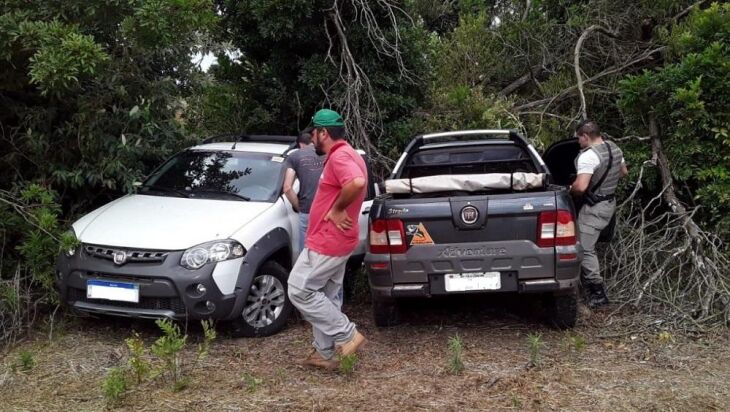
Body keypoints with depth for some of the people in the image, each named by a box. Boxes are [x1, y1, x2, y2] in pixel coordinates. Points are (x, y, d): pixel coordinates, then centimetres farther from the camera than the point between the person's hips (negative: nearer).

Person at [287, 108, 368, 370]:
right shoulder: (345, 155, 16)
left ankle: (347, 335, -2)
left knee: (299, 290, -5)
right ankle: (325, 353, 22)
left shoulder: (339, 156, -19)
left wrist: (338, 210, -25)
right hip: (334, 241, 11)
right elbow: (351, 186, 27)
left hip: (327, 243, -11)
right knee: (327, 296, 15)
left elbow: (357, 183, -38)